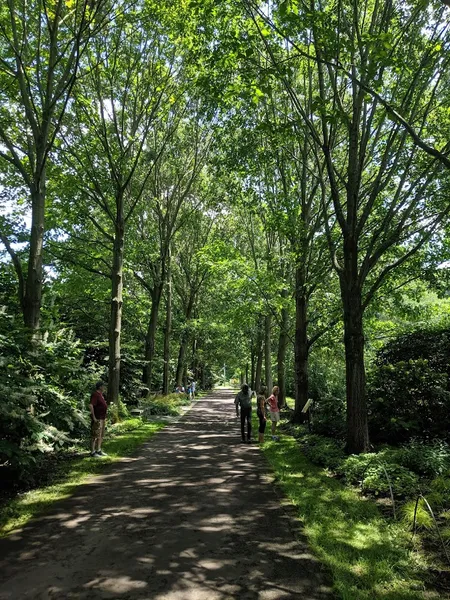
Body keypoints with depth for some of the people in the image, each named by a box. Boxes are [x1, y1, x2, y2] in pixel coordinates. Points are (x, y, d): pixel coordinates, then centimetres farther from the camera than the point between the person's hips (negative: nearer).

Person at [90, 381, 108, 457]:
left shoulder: (101, 395, 15)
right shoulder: (95, 395, -15)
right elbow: (91, 405, -24)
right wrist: (93, 417, -23)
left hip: (102, 418, 10)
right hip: (97, 419, -10)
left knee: (101, 435, 15)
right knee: (95, 436, -5)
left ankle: (98, 450, 23)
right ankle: (93, 452, 1)